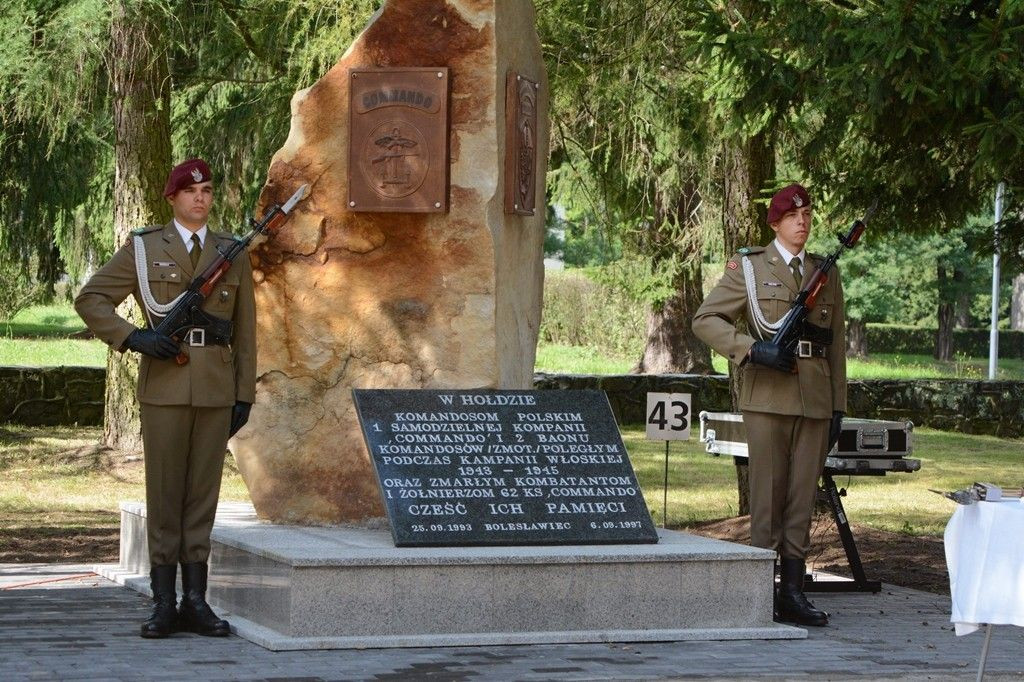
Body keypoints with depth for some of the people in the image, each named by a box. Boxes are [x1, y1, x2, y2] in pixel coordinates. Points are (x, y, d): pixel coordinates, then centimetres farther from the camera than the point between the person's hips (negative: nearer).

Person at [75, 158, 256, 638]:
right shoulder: (144, 248, 5)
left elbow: (245, 330, 12)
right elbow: (89, 299, 4)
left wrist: (245, 394, 6)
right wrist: (132, 338, -10)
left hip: (217, 387, 2)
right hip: (165, 385, -2)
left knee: (203, 490, 4)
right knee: (164, 491, -1)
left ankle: (195, 600, 8)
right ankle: (164, 603, 3)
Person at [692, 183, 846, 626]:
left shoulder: (826, 274, 17)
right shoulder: (749, 267, 5)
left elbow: (837, 345, 17)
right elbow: (705, 320, 1)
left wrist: (838, 407, 12)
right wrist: (752, 349, -13)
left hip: (815, 401, 4)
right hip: (768, 396, -4)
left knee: (803, 498, 4)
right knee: (767, 495, -4)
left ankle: (792, 593, 8)